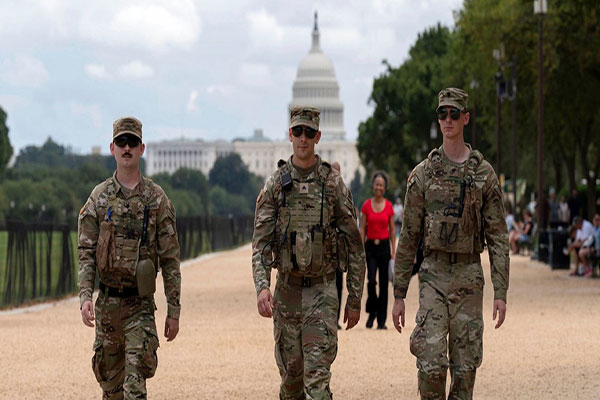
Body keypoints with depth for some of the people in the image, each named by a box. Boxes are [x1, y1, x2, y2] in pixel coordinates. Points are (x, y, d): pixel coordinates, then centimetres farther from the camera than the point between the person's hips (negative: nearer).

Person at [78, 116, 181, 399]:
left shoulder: (157, 199, 0)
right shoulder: (99, 198, 5)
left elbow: (170, 259, 1)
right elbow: (85, 253, 3)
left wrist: (174, 311, -2)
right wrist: (85, 296, -11)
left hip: (140, 303, -3)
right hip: (107, 302, 3)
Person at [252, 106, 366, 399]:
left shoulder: (333, 183, -2)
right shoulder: (275, 184, 2)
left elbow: (354, 244, 2)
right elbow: (260, 241, -2)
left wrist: (355, 299, 1)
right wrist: (262, 286, -19)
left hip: (322, 290, -2)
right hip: (287, 289, 2)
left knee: (317, 375, -11)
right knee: (291, 374, 11)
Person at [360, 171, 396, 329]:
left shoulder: (389, 206, 2)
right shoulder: (367, 205, 1)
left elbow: (392, 230, 6)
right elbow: (362, 229, 2)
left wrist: (393, 250, 1)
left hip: (384, 246, 1)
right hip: (370, 246, -1)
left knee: (384, 283, 2)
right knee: (371, 280, -14)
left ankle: (381, 320, 9)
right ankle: (371, 313, 8)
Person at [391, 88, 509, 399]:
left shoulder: (484, 174, 3)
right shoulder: (423, 174, 4)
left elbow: (498, 236, 2)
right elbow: (408, 237, 7)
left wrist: (501, 292, -6)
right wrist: (399, 294, 4)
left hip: (469, 277, 0)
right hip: (433, 275, 0)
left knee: (466, 366, 3)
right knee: (431, 362, -12)